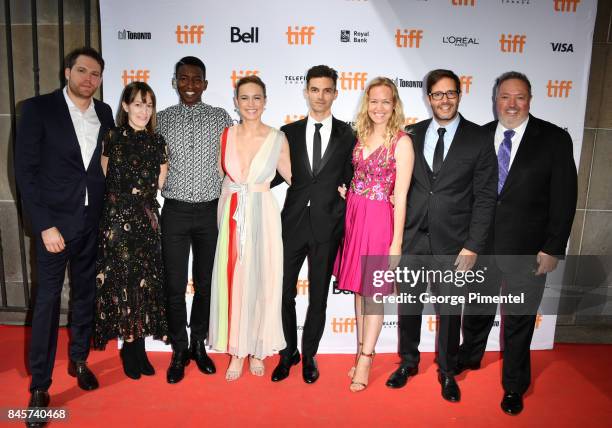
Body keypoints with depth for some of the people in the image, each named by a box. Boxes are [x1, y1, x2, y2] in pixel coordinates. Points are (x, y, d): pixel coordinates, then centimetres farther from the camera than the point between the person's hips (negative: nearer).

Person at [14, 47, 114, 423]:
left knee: (86, 294, 15)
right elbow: (25, 170, -10)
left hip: (94, 222, 4)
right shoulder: (38, 108, -7)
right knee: (48, 301, 2)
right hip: (56, 221, -4)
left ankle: (79, 360, 34)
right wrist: (45, 225, -15)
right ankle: (39, 386, 17)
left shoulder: (104, 113, 6)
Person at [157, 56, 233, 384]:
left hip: (209, 210, 0)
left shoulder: (220, 118, 2)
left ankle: (199, 344, 29)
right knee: (175, 285, 4)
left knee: (205, 283, 10)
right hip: (175, 211, 0)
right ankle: (179, 351, 22)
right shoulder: (162, 119, 4)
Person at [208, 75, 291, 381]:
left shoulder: (278, 139, -1)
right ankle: (236, 352, 23)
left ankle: (257, 350, 26)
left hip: (263, 217, -1)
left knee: (262, 282, 6)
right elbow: (218, 174, 14)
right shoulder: (224, 135, 3)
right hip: (231, 218, 2)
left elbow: (293, 177, 8)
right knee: (232, 281, 6)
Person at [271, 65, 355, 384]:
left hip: (327, 226, -1)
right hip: (293, 223, 1)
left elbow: (350, 180, 5)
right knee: (284, 292, 6)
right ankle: (288, 353, 28)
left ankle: (309, 355, 30)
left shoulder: (347, 135, 2)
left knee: (318, 296, 11)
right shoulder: (289, 132, 5)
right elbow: (278, 174, 8)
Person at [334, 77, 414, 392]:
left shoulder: (402, 142, -8)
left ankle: (364, 360, 16)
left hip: (380, 220, -6)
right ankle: (362, 351, 28)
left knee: (374, 292, 3)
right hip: (354, 217, 6)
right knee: (358, 287, 13)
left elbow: (401, 195, -11)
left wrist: (397, 241, -13)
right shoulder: (360, 136, 8)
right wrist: (345, 191, 1)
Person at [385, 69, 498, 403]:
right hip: (412, 239, 2)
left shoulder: (478, 139, -3)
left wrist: (473, 246, -9)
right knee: (408, 306, 15)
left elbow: (485, 197, -4)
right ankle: (408, 362, 38)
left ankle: (447, 371, 35)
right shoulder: (412, 135, 3)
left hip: (452, 244, -2)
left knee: (450, 311, 13)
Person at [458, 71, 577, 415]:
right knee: (477, 308, 20)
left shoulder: (555, 139, -6)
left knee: (519, 320, 12)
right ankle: (470, 357, 47)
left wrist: (553, 249, -10)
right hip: (480, 243, 3)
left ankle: (514, 386, 34)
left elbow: (564, 198, -6)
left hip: (526, 249, -2)